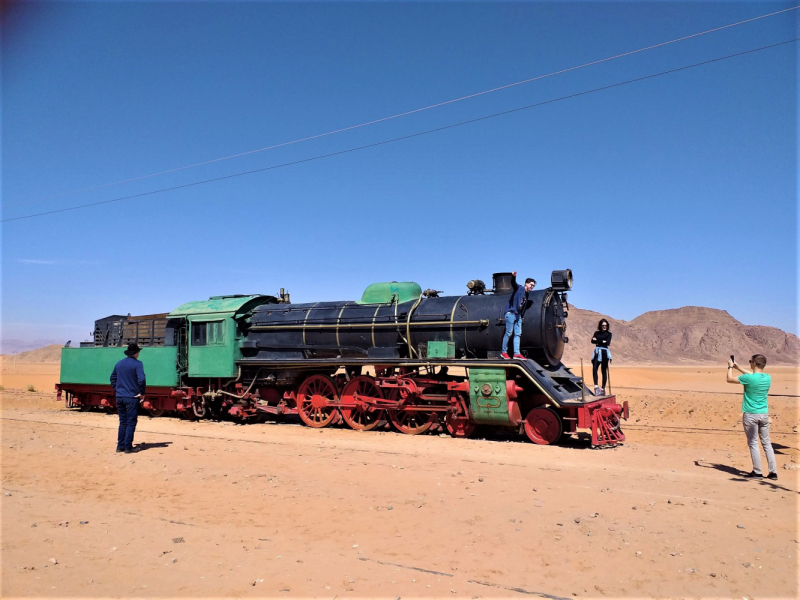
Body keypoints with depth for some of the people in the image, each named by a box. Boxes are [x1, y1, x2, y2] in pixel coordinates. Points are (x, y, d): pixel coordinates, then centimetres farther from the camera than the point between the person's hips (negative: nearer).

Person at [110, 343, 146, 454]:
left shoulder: (119, 364, 11)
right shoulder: (137, 364, -10)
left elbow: (113, 378, 19)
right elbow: (141, 379, -21)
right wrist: (142, 392, -10)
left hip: (120, 397, 6)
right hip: (132, 397, -6)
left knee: (122, 422, 14)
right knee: (131, 422, 0)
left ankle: (120, 446, 16)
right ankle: (128, 447, 0)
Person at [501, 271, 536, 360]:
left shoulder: (526, 294, 20)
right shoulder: (519, 288, -2)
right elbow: (513, 283, -22)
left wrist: (521, 316, 20)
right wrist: (513, 276, -42)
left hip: (518, 315, 8)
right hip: (511, 313, -8)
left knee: (518, 334, 3)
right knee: (509, 333, -6)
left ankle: (516, 353, 4)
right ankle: (504, 352, 3)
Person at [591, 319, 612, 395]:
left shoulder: (608, 333, 6)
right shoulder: (597, 333, 14)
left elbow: (607, 343, -10)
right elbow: (593, 341, -2)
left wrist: (597, 341, -7)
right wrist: (603, 342, -11)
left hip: (604, 352, -2)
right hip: (597, 352, 2)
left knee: (604, 371, 1)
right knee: (594, 368, -15)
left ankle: (603, 389, 7)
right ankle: (596, 387, -14)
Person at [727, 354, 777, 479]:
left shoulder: (748, 378, -16)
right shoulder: (768, 377, 2)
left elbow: (730, 379, -2)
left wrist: (730, 367, 14)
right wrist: (738, 368, 31)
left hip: (750, 415, -5)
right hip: (764, 414, 5)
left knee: (753, 443, 4)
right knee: (766, 443, 11)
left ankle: (757, 472, 8)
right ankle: (773, 471, 12)